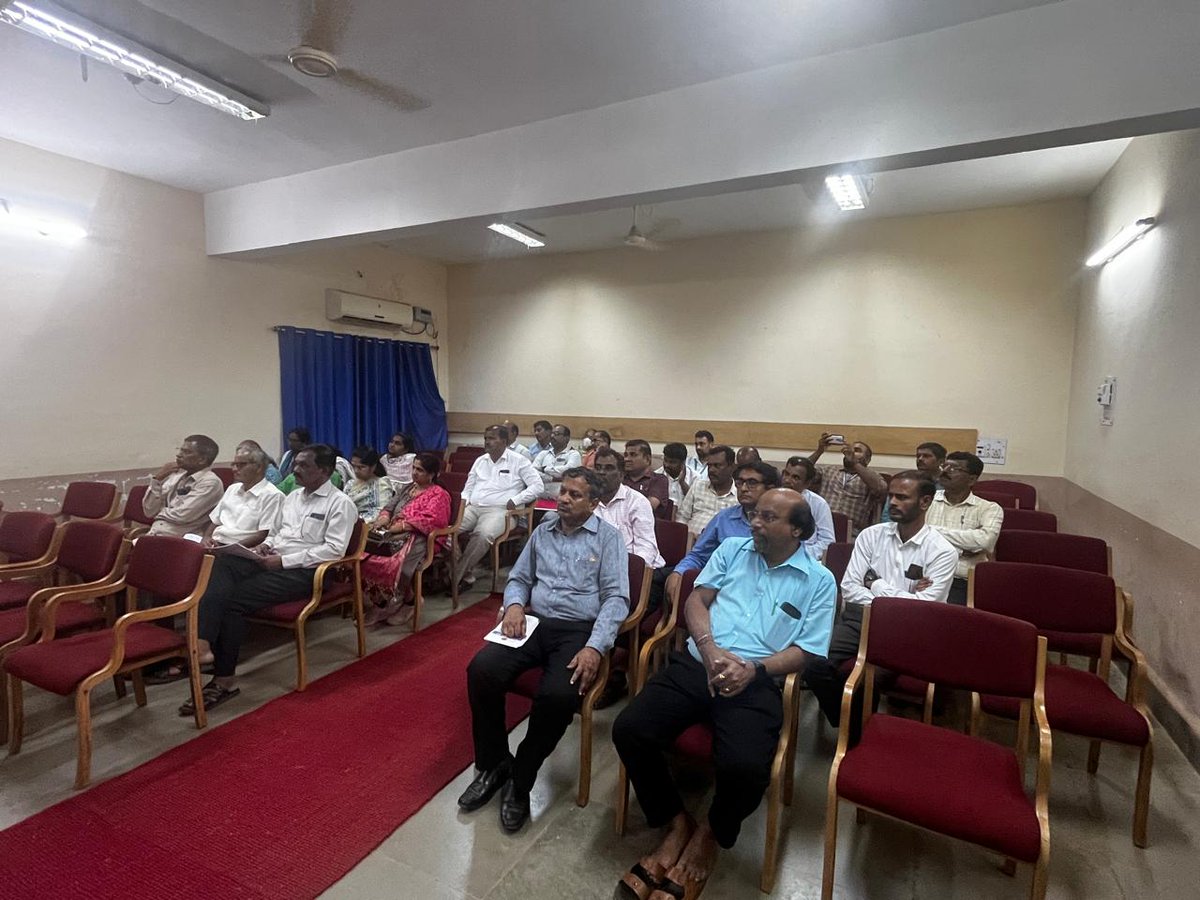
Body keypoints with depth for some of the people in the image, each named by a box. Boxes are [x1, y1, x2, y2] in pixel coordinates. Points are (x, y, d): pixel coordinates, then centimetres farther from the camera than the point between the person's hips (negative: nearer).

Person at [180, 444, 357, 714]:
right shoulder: (291, 497, 19)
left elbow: (334, 549, -16)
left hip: (303, 571, -7)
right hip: (272, 560, 7)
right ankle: (203, 643, -32)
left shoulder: (340, 503, -7)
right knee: (223, 562, -21)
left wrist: (283, 560, -18)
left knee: (234, 600, -22)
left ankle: (224, 678, -9)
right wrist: (265, 545, 3)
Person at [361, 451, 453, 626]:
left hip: (420, 538, -7)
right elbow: (390, 506, 20)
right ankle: (385, 600, -7)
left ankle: (408, 602, -7)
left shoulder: (439, 494, -1)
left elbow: (430, 520, -16)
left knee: (396, 562, -34)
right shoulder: (407, 488, 24)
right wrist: (384, 517, -3)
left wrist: (401, 526, -20)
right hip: (396, 534, 7)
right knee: (365, 553, -19)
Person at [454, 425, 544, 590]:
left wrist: (515, 500, -13)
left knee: (482, 535, -37)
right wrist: (463, 502, 3)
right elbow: (468, 487, 25)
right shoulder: (480, 461, 21)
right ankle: (466, 575, -16)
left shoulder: (518, 461, 3)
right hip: (473, 508, 6)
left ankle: (456, 577, -24)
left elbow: (537, 486, -3)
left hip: (499, 510, -5)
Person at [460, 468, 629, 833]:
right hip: (534, 624, 5)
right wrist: (514, 604, -5)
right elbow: (519, 578, 20)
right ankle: (493, 764, 3)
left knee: (558, 695, -32)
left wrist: (595, 647, -20)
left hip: (579, 630, -4)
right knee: (481, 669, -21)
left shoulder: (608, 537, 1)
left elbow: (616, 598, -7)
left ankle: (520, 778, -3)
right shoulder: (542, 531, 16)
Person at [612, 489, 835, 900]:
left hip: (756, 682, -2)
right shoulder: (732, 548, 14)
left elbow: (808, 649, 2)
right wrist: (710, 648, -9)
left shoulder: (819, 581, 7)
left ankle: (711, 832, 8)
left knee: (746, 768, -30)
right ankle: (676, 822, 9)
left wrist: (754, 669, -14)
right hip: (695, 664, 3)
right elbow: (697, 599, 9)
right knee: (628, 729, -18)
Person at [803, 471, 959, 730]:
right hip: (859, 618, 3)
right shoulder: (871, 535, 8)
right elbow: (848, 588, 2)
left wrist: (877, 584, -4)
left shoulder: (942, 551, -1)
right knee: (814, 666, -22)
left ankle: (860, 730, 1)